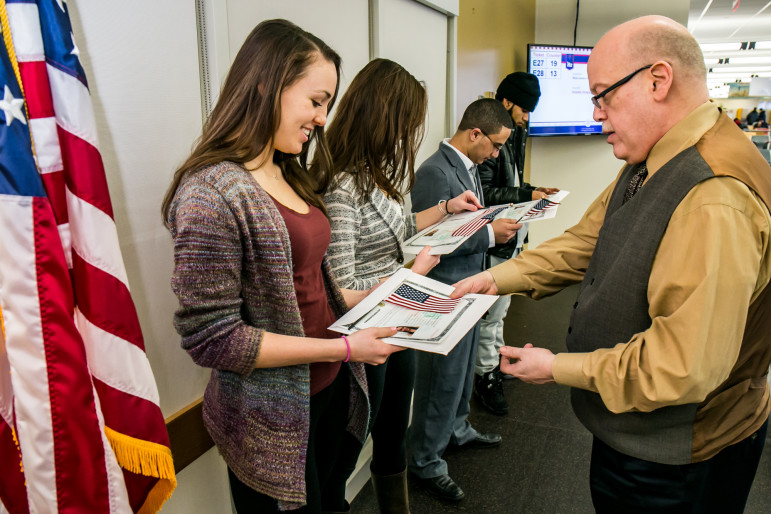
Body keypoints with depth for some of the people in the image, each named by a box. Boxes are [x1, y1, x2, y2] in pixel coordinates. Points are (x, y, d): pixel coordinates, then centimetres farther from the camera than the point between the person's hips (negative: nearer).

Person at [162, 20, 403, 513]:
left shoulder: (287, 177, 6)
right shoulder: (211, 192, -21)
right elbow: (211, 337, -23)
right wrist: (344, 347, -22)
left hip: (330, 389, 8)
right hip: (275, 422, -8)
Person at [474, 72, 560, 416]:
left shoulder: (514, 136, 13)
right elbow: (484, 193, -23)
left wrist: (536, 191, 6)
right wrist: (527, 196, -21)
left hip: (512, 236, 10)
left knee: (500, 306, 22)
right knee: (491, 309, 0)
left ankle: (497, 358, 38)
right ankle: (485, 377, 13)